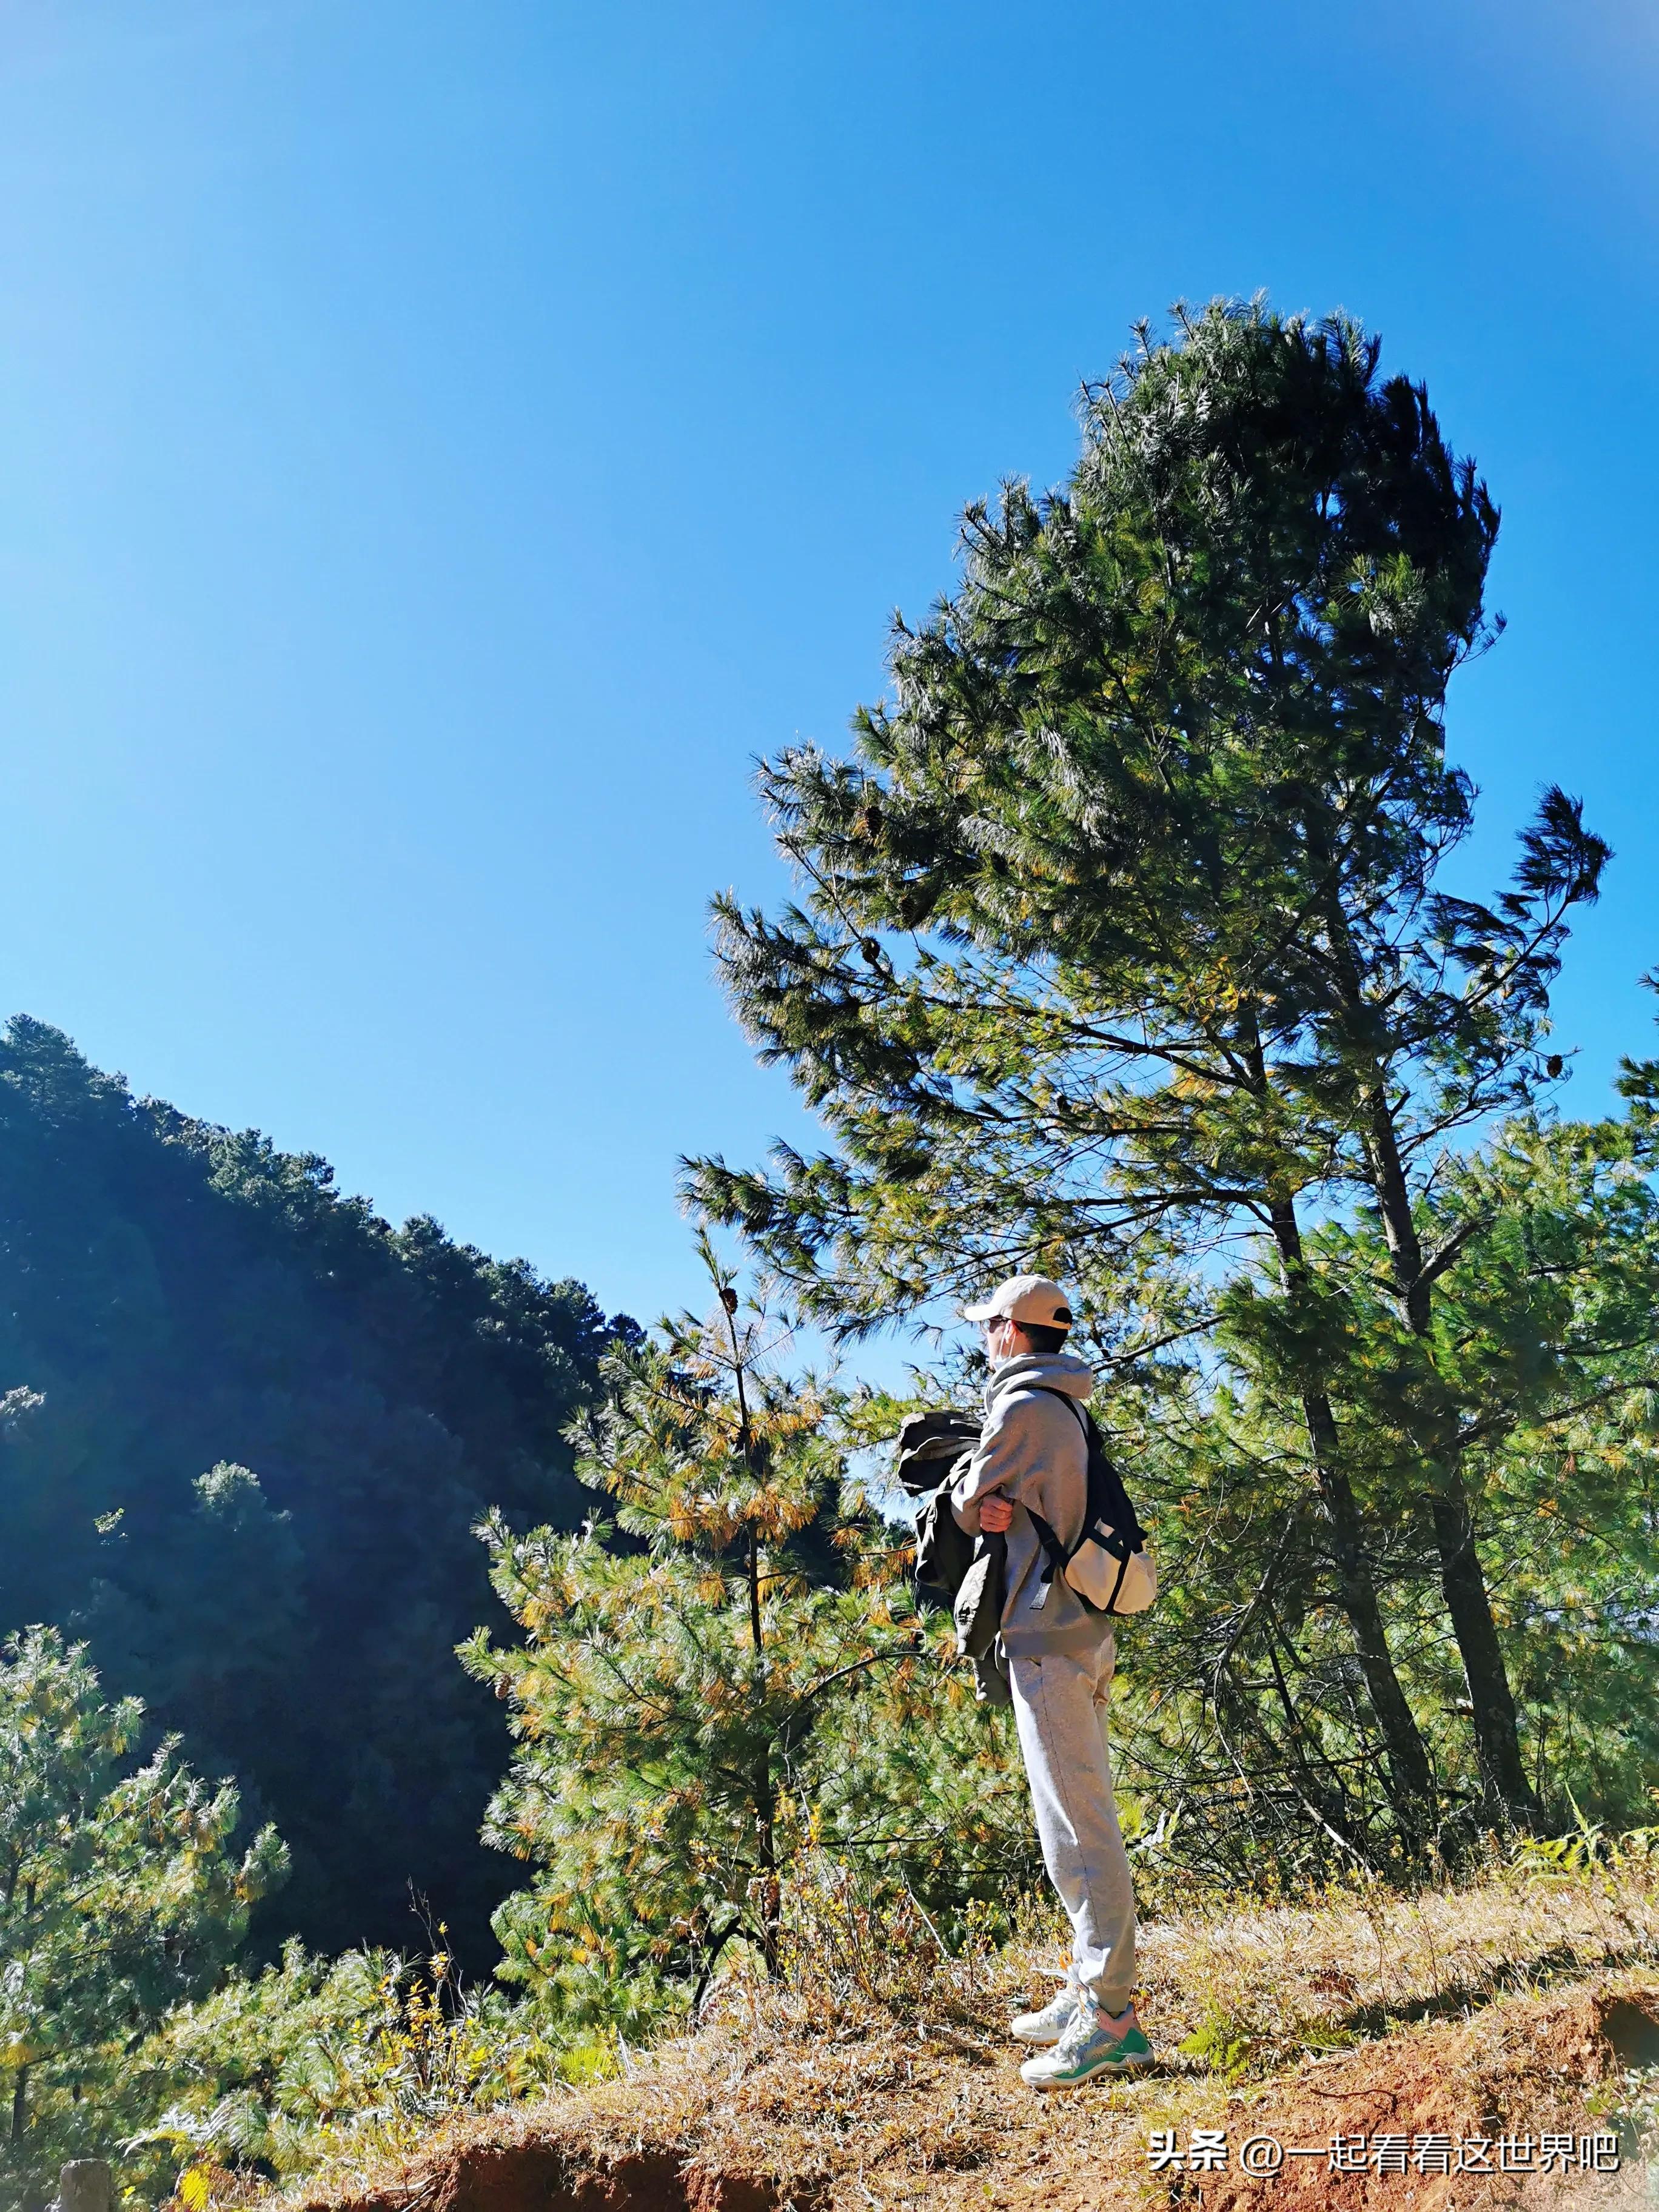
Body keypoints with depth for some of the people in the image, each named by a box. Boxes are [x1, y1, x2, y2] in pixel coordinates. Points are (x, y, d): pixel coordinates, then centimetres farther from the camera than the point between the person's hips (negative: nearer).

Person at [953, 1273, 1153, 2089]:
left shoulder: (1023, 1408, -14)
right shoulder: (1066, 1409, 16)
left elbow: (967, 1510, -8)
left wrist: (966, 1487, 11)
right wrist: (997, 1505, -2)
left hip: (1048, 1637, -10)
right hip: (1080, 1631, 10)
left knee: (1078, 1829, -7)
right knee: (1079, 1822, 16)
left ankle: (1110, 2021, -2)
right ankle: (1090, 1995, 25)